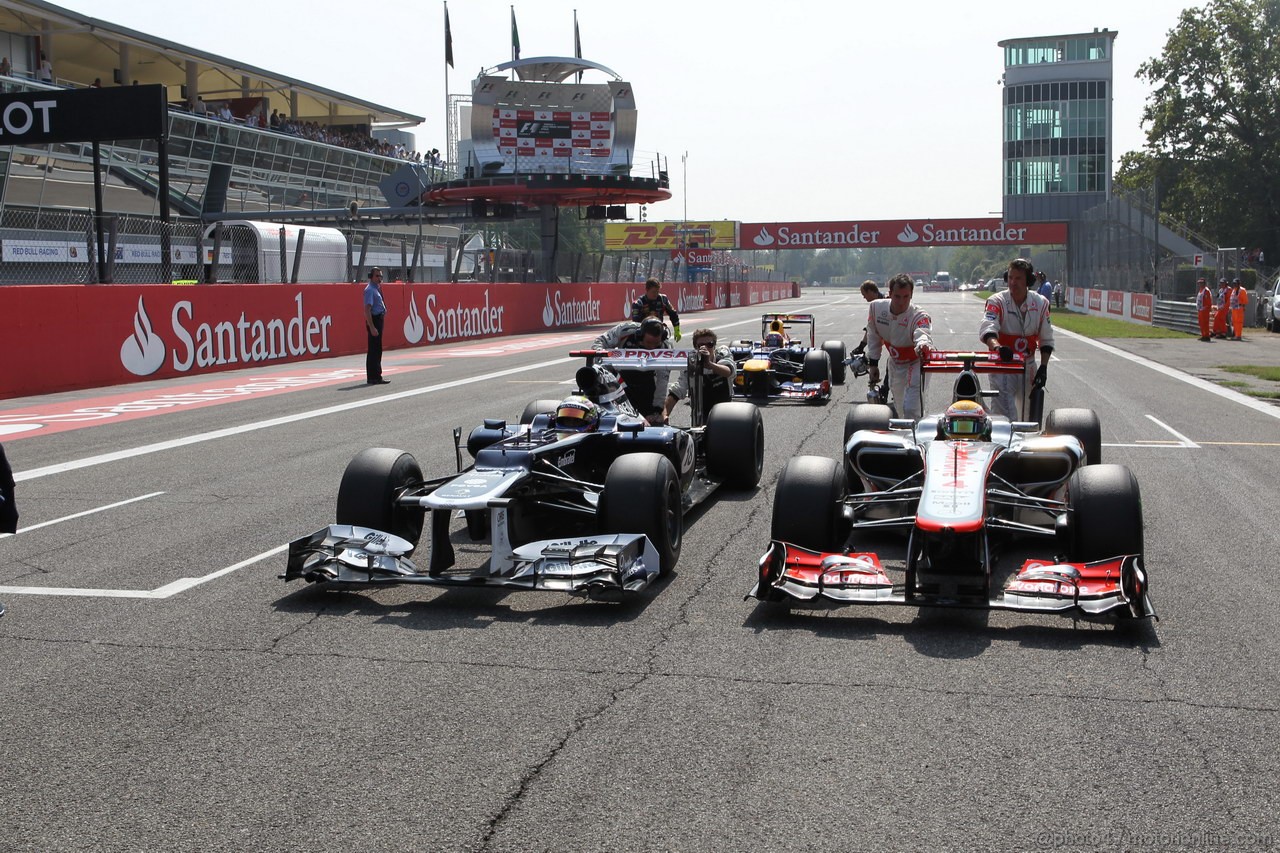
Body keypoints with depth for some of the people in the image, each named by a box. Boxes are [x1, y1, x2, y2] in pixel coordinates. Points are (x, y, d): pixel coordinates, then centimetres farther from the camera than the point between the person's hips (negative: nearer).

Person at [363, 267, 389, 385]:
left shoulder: (377, 288, 14)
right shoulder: (370, 290, -15)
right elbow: (367, 309, -23)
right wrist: (372, 327, -27)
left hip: (379, 319, 10)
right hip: (374, 320, -10)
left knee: (376, 350, 15)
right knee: (374, 350, -7)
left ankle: (375, 376, 22)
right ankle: (373, 378, -4)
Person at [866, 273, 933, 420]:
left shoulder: (919, 317, -30)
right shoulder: (877, 307, -15)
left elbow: (923, 335, -53)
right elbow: (873, 336, 1)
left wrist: (923, 345, -76)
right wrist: (873, 364, 3)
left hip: (915, 364, -5)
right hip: (895, 363, 5)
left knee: (911, 410, -19)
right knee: (900, 409, 17)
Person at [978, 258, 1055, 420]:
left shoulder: (1041, 303, 2)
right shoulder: (997, 301, -10)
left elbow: (1046, 340, 9)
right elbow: (987, 329, -27)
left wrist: (1043, 366, -1)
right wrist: (998, 347, -47)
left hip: (1028, 366, 4)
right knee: (1004, 413, -15)